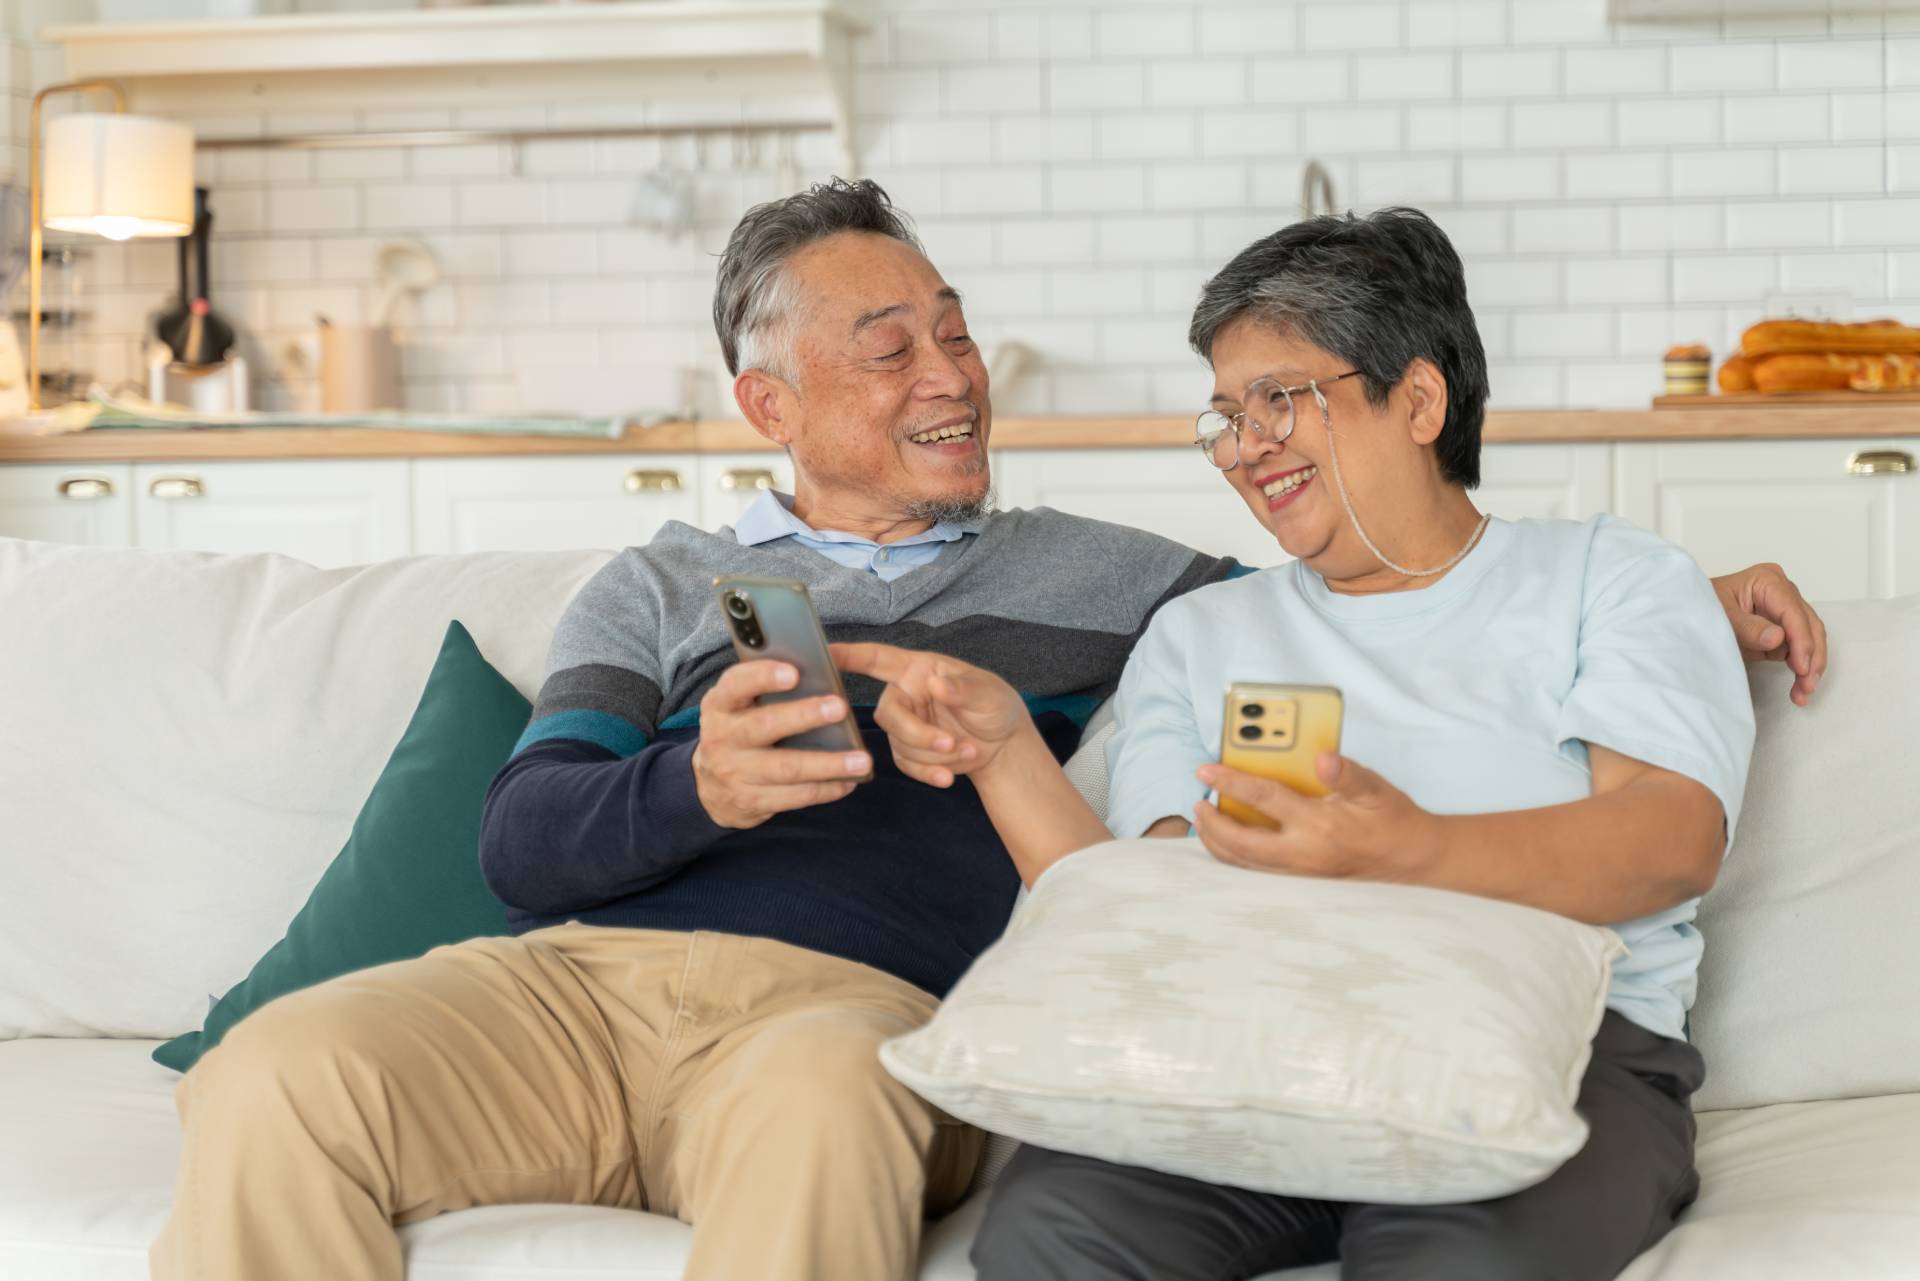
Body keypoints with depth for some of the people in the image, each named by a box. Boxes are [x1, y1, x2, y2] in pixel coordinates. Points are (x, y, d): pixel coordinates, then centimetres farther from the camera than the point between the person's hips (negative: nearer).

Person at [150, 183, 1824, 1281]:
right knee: (275, 1083, -29)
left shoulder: (1096, 583, 27)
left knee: (820, 1101, -41)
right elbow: (523, 841, 11)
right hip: (582, 977, 2)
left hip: (858, 998, -1)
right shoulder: (663, 588, 25)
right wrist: (697, 786, -11)